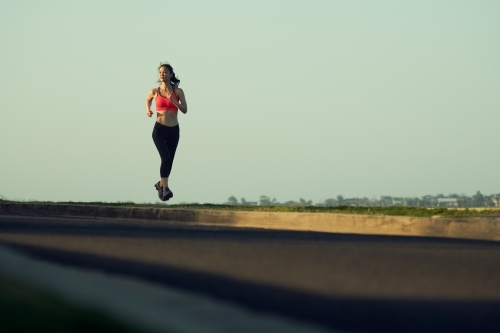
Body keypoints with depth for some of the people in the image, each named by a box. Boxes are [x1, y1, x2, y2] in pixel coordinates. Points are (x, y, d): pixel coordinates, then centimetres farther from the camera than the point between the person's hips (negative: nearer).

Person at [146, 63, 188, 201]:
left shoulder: (178, 91, 1)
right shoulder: (155, 91, 1)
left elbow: (184, 110, -7)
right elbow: (148, 99, 24)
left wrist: (173, 100, -20)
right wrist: (148, 110, 6)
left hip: (173, 131, 2)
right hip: (159, 130, -2)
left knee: (169, 161, 11)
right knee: (166, 158, -21)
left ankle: (161, 184, 33)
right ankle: (165, 188, -20)